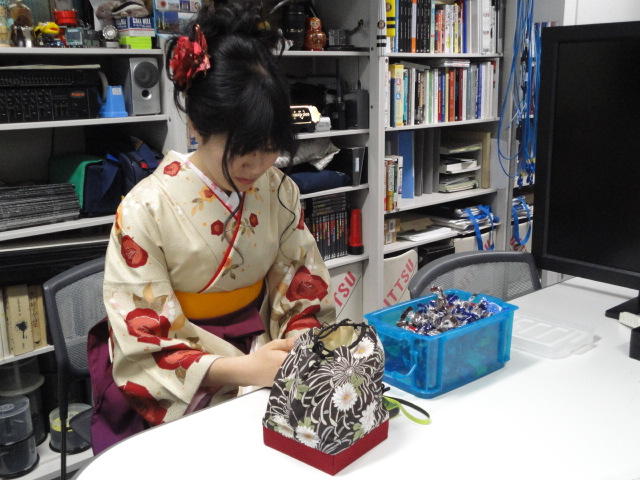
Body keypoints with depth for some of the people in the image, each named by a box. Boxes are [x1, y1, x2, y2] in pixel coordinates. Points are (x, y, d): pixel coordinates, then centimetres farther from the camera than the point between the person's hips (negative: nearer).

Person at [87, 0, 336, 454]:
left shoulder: (280, 191, -3)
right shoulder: (146, 209, -16)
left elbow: (305, 296, 5)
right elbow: (144, 347, -15)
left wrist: (299, 347, -16)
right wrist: (241, 370, -27)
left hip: (262, 352, 4)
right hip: (178, 387, -4)